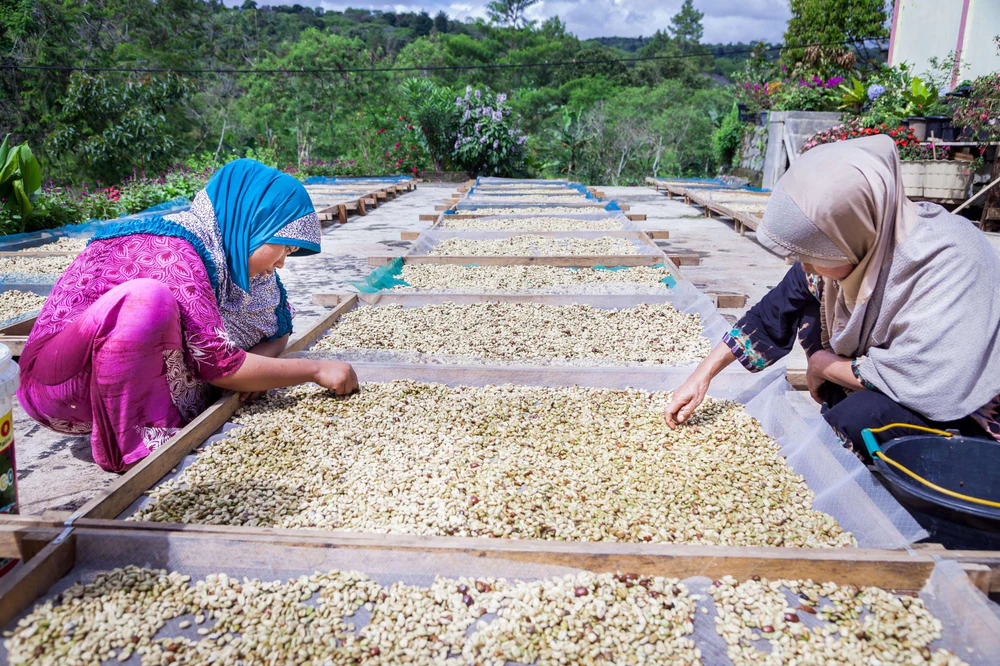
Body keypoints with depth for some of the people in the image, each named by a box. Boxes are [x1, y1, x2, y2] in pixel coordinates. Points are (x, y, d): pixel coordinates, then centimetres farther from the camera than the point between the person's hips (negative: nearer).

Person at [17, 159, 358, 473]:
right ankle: (123, 444, -21)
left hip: (135, 382, 8)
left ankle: (157, 417, -6)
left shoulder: (230, 253, 0)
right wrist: (317, 370, -18)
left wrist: (253, 368, -13)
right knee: (149, 298, -35)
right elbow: (219, 366, -25)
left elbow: (279, 329, 8)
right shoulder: (171, 252, -25)